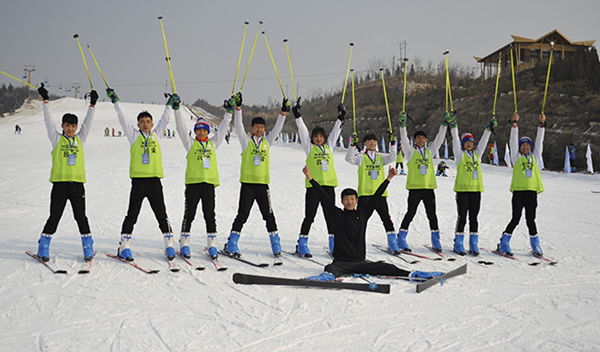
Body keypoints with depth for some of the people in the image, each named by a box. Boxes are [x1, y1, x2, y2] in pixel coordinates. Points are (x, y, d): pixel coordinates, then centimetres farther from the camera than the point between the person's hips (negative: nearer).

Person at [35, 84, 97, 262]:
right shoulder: (57, 139, 7)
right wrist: (45, 101, -5)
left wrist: (92, 105, 0)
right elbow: (48, 121, 1)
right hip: (60, 183, -2)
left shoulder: (80, 139, 12)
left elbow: (87, 123, 8)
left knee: (81, 217, 5)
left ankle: (88, 248, 13)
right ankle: (43, 248, 12)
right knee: (54, 217, 1)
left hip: (77, 184, 2)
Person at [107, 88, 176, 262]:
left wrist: (171, 104, 17)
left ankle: (169, 245, 12)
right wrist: (116, 101, 5)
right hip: (138, 181, -2)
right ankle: (124, 247, 4)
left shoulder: (156, 134, 13)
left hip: (155, 181, 2)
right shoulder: (133, 135, 8)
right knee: (132, 215, 0)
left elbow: (165, 118, 19)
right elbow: (123, 118, 6)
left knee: (161, 215, 6)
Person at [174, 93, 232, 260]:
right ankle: (184, 244, 8)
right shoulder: (190, 143, 8)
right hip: (193, 183, -2)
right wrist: (177, 109, -3)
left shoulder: (213, 143, 15)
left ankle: (212, 245, 10)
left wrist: (229, 110, 12)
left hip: (209, 183, 2)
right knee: (189, 214, 1)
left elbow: (223, 128, 16)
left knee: (210, 215, 5)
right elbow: (181, 127, 2)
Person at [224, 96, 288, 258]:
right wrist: (238, 108, -16)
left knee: (269, 215, 3)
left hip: (263, 184, 2)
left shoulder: (267, 141, 12)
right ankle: (231, 245, 8)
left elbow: (277, 128, 6)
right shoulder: (246, 140, 5)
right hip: (247, 184, -2)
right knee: (242, 216, 0)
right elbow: (238, 125, -5)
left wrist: (283, 112, -6)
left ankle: (275, 245, 11)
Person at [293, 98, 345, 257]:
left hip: (329, 185, 4)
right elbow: (302, 130, 2)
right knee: (309, 216, -2)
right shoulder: (309, 147, 8)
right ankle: (302, 245, 5)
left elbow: (335, 131, 21)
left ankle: (333, 245, 14)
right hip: (313, 186, -4)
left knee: (330, 216, 8)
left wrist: (340, 117, 15)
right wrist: (297, 115, -4)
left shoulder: (328, 146, 17)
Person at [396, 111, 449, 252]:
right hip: (414, 188, -3)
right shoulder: (410, 151, 5)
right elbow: (404, 140, -7)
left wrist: (445, 124, 6)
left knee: (432, 215, 5)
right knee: (410, 213, -1)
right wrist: (403, 125, -19)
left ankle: (436, 242, 12)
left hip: (429, 188, 4)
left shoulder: (430, 151, 15)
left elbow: (439, 139, 14)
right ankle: (401, 239, 8)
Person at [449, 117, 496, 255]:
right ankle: (458, 245, 4)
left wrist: (489, 128, 12)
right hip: (462, 189, -4)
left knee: (473, 218, 6)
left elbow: (483, 142, 17)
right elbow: (455, 140, -6)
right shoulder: (460, 154, 3)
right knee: (462, 217, -3)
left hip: (476, 189, 4)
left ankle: (474, 246, 10)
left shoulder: (477, 154, 15)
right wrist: (453, 127, -14)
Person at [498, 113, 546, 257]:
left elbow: (539, 142, 11)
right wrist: (515, 124, -8)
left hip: (532, 192, 3)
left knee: (531, 220, 7)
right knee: (515, 219, -3)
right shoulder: (516, 157, 8)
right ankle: (503, 244, 8)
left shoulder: (534, 157, 16)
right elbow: (513, 141, 1)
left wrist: (542, 124, 4)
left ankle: (535, 246, 16)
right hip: (518, 191, -3)